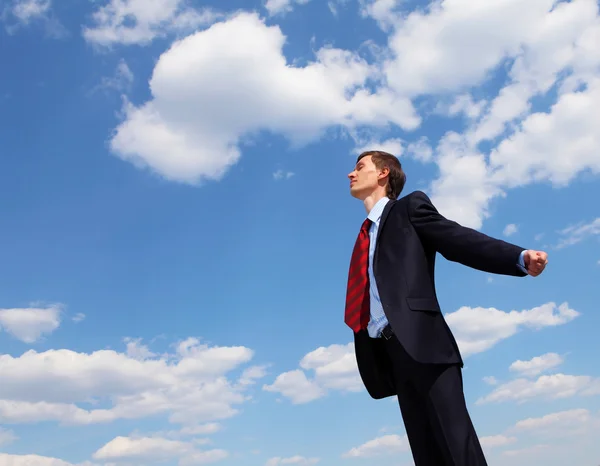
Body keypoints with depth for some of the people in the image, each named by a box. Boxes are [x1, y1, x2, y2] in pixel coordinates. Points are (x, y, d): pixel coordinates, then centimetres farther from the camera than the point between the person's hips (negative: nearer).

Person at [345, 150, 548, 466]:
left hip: (421, 339, -6)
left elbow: (459, 241, -7)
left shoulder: (410, 207, 8)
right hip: (389, 349, 6)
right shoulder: (366, 233, 26)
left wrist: (520, 258, -23)